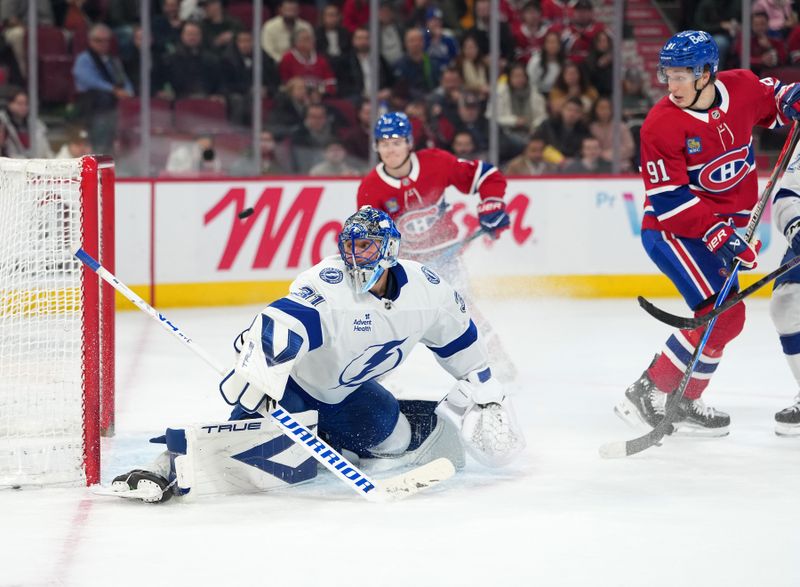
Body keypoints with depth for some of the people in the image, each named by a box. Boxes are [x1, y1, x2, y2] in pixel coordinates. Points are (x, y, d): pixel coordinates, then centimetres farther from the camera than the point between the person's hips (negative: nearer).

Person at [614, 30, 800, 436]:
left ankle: (682, 402, 24)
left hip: (722, 226, 7)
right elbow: (668, 198, -23)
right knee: (721, 314, -19)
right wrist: (717, 235, -30)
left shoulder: (740, 88, -6)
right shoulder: (661, 125, -21)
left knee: (725, 317, 12)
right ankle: (647, 396, -15)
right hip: (671, 230, -7)